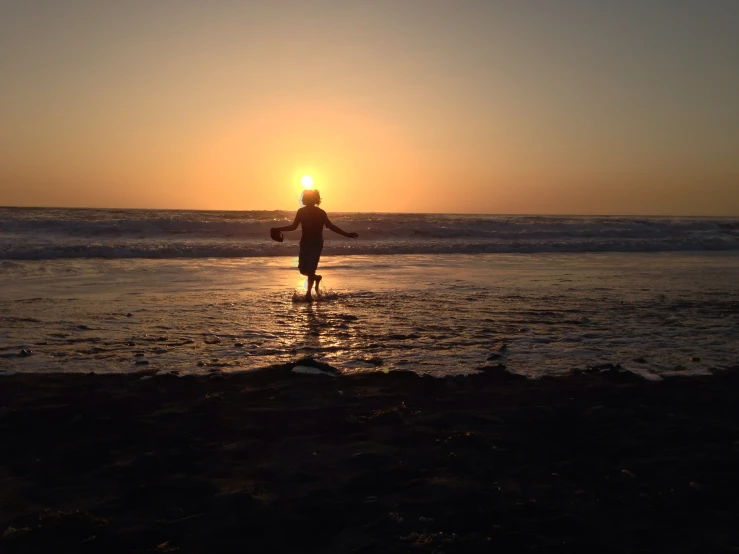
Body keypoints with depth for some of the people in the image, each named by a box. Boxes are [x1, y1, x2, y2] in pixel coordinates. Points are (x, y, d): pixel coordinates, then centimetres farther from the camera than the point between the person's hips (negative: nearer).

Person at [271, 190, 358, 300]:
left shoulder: (320, 213, -8)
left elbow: (330, 226, -3)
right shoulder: (301, 212, 2)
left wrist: (347, 234, -8)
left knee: (310, 269, -12)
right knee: (303, 269, 0)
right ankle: (316, 278, 32)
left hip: (316, 244, -4)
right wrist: (278, 229, 5)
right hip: (305, 243, 4)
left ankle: (308, 293, -1)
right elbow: (294, 226, 11)